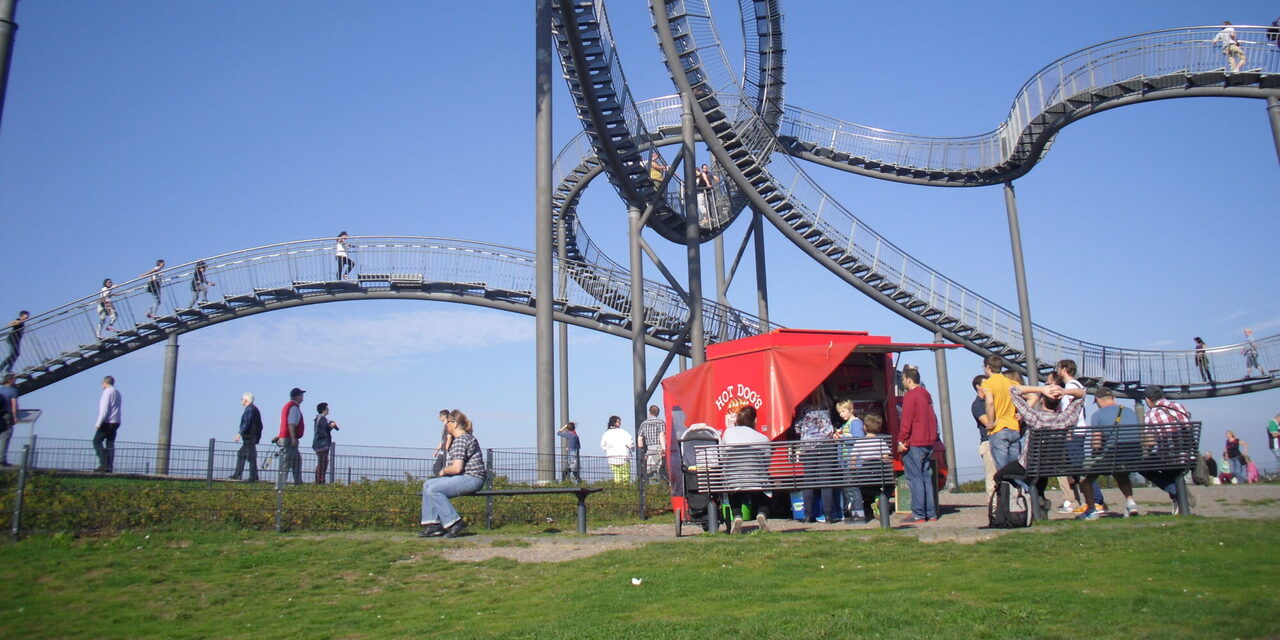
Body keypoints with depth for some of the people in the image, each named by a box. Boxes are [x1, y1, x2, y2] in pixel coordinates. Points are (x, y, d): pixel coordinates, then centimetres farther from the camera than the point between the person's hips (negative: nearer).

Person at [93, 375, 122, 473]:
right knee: (110, 443, 6)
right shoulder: (117, 392, 18)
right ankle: (109, 467, 2)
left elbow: (104, 409, -16)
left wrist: (99, 423, -15)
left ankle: (104, 464, -13)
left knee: (97, 441, -3)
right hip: (116, 422, 8)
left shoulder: (107, 392, -9)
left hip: (108, 422, -8)